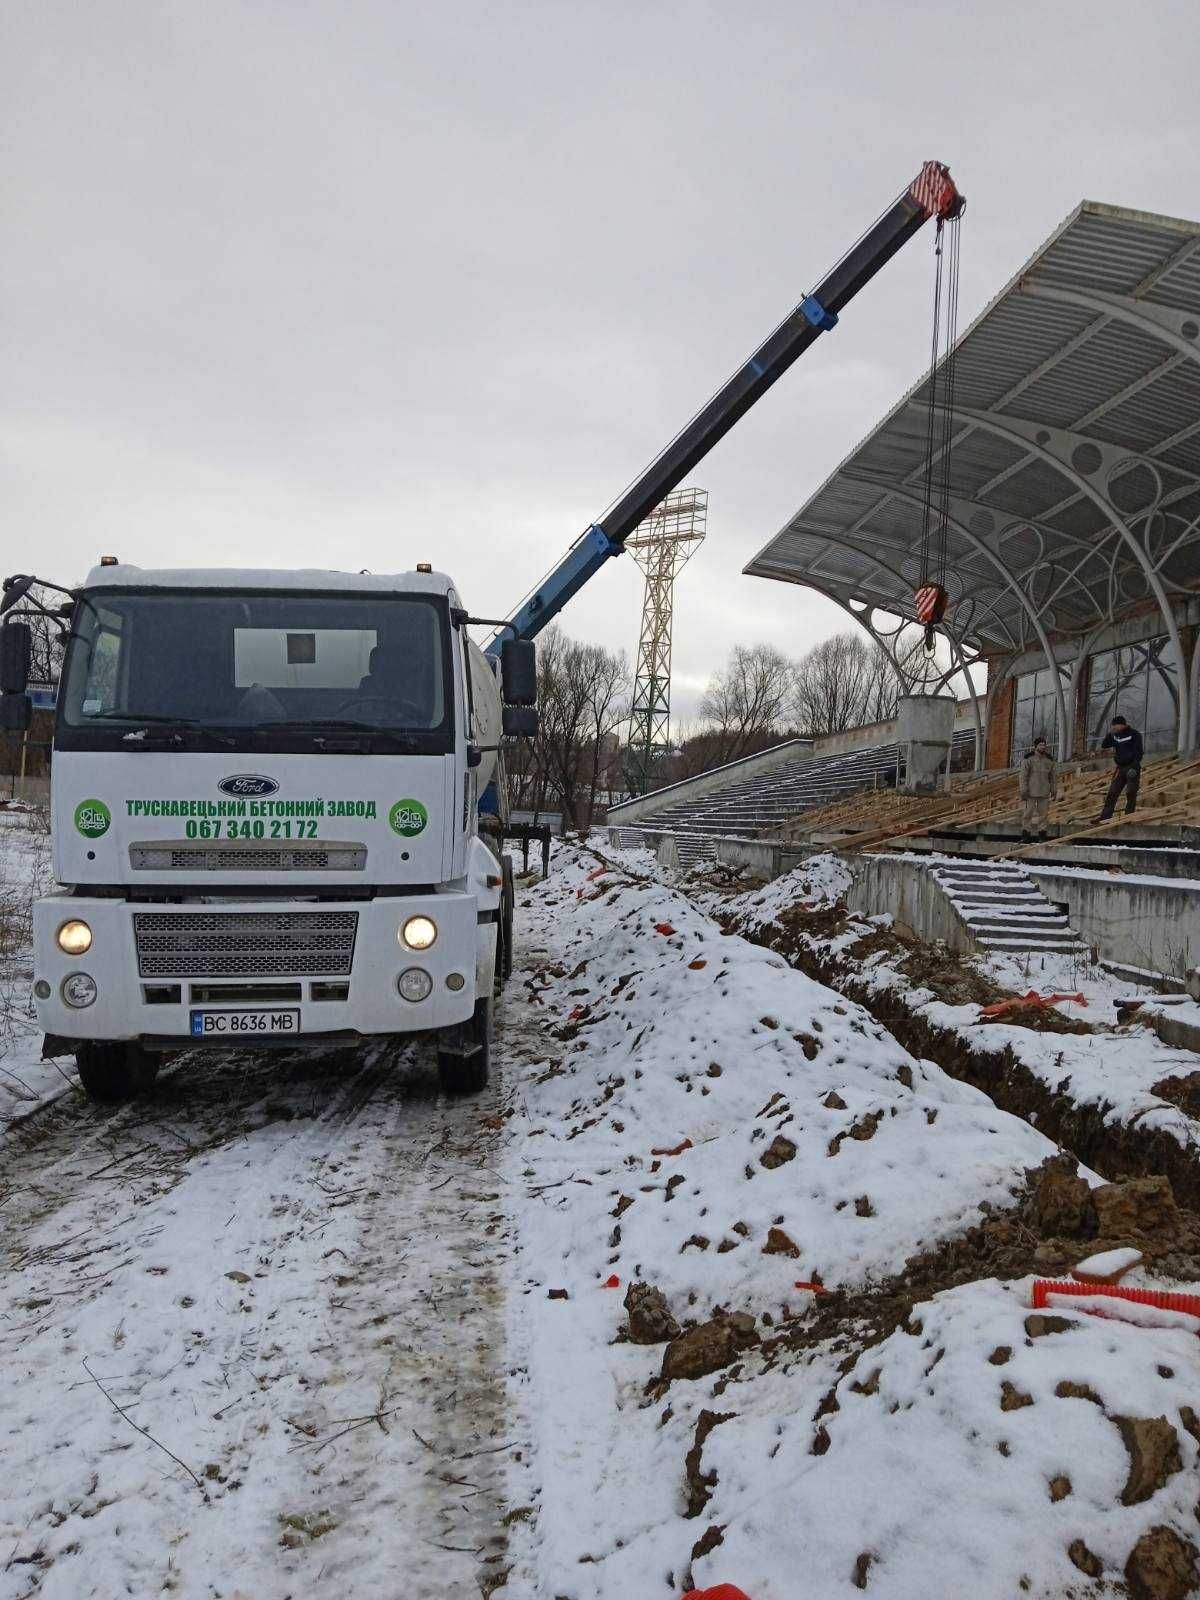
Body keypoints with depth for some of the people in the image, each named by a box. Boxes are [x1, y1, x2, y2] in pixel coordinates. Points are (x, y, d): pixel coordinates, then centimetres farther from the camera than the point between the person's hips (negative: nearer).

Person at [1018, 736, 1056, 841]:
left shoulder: (1049, 760, 5)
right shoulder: (1028, 759, -8)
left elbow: (1051, 776, 12)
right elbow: (1023, 776, -10)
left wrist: (1053, 790, 9)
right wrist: (1023, 791, -15)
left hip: (1044, 792, 4)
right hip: (1031, 791, -4)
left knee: (1043, 813, 4)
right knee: (1027, 813, -3)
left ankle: (1042, 836, 9)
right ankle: (1025, 835, 1)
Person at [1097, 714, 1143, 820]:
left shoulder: (1134, 734, -6)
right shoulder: (1114, 735, 12)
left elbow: (1138, 753, -11)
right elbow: (1104, 746, 11)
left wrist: (1134, 767, -21)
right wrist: (1109, 733, 0)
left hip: (1132, 768, -6)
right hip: (1120, 768, 6)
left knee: (1131, 793, -5)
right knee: (1112, 793, -1)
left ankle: (1128, 816, -1)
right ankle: (1104, 816, -5)